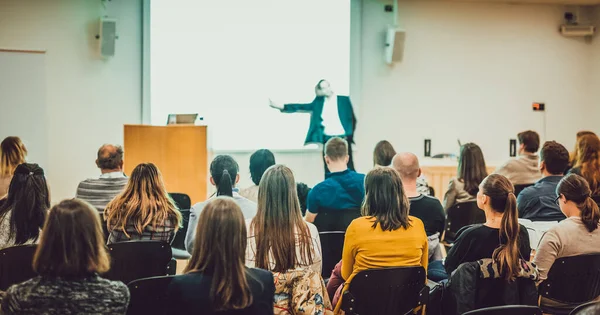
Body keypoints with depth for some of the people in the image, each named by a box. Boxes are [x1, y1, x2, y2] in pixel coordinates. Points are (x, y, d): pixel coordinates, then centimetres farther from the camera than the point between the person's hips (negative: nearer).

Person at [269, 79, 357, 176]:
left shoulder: (344, 100, 2)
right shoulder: (319, 102, 10)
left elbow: (351, 119, 2)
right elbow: (303, 107, 7)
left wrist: (348, 135, -11)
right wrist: (281, 107, 0)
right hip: (327, 139, 3)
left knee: (348, 168, -6)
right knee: (328, 170, 4)